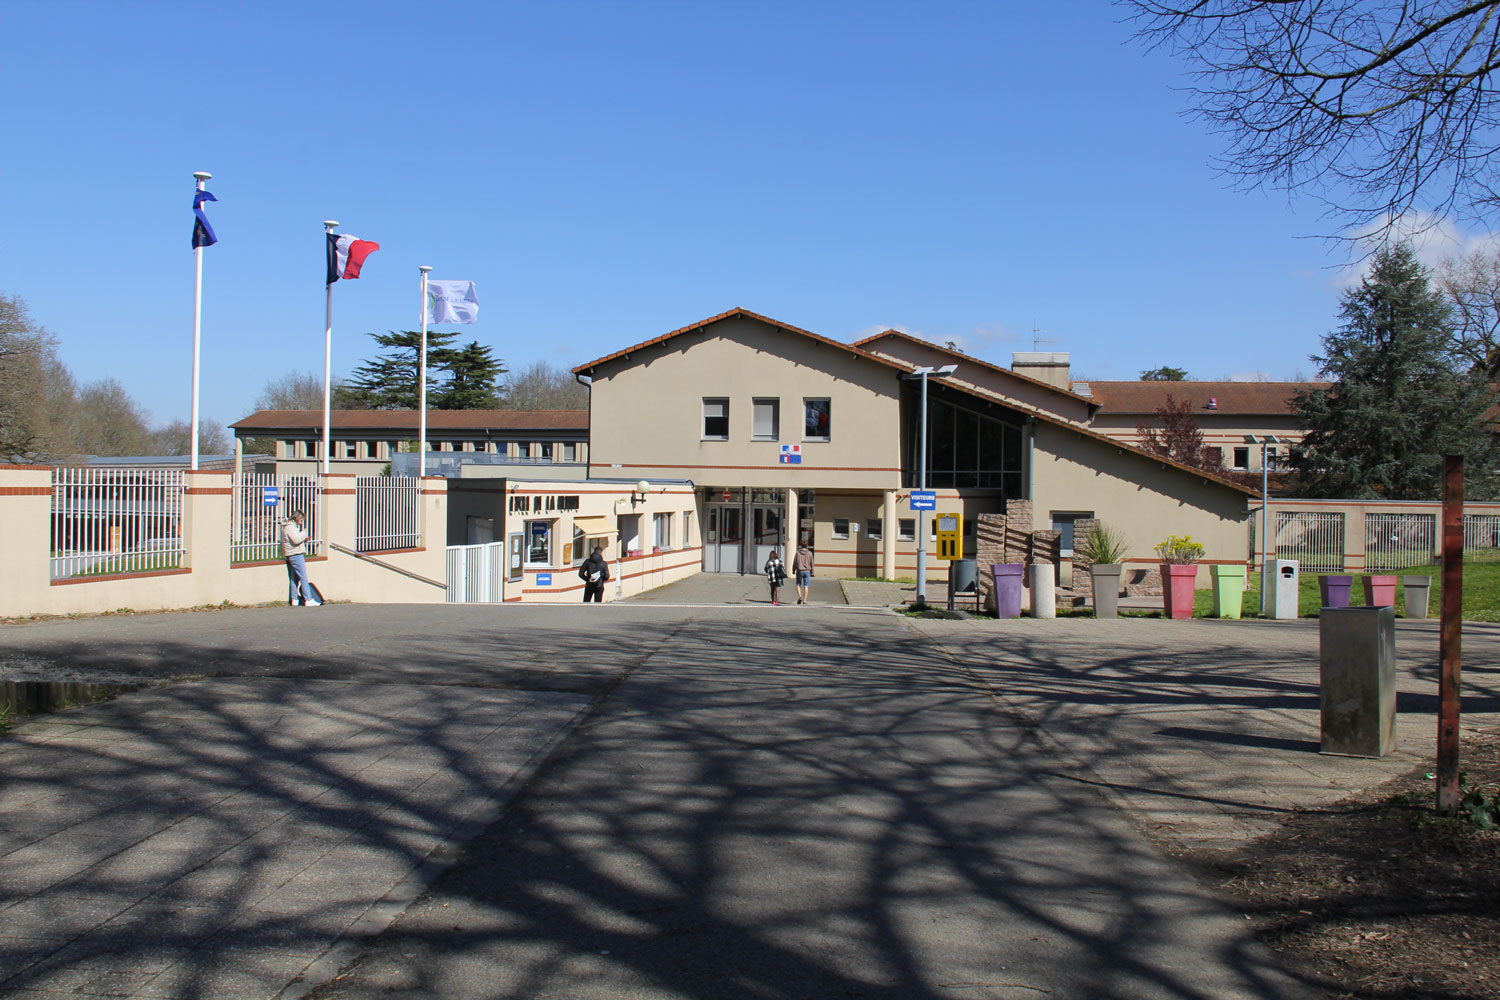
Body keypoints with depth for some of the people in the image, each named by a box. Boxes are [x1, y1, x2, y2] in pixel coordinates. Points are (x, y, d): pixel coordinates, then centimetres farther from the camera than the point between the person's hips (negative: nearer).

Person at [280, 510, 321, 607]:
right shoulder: (290, 527, -13)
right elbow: (296, 539, -24)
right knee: (304, 577, -11)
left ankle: (294, 600, 14)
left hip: (291, 555, 11)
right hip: (296, 554, -11)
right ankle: (308, 600, -13)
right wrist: (304, 532, -12)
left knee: (294, 578, 11)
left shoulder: (292, 526, 19)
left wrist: (303, 539, 9)